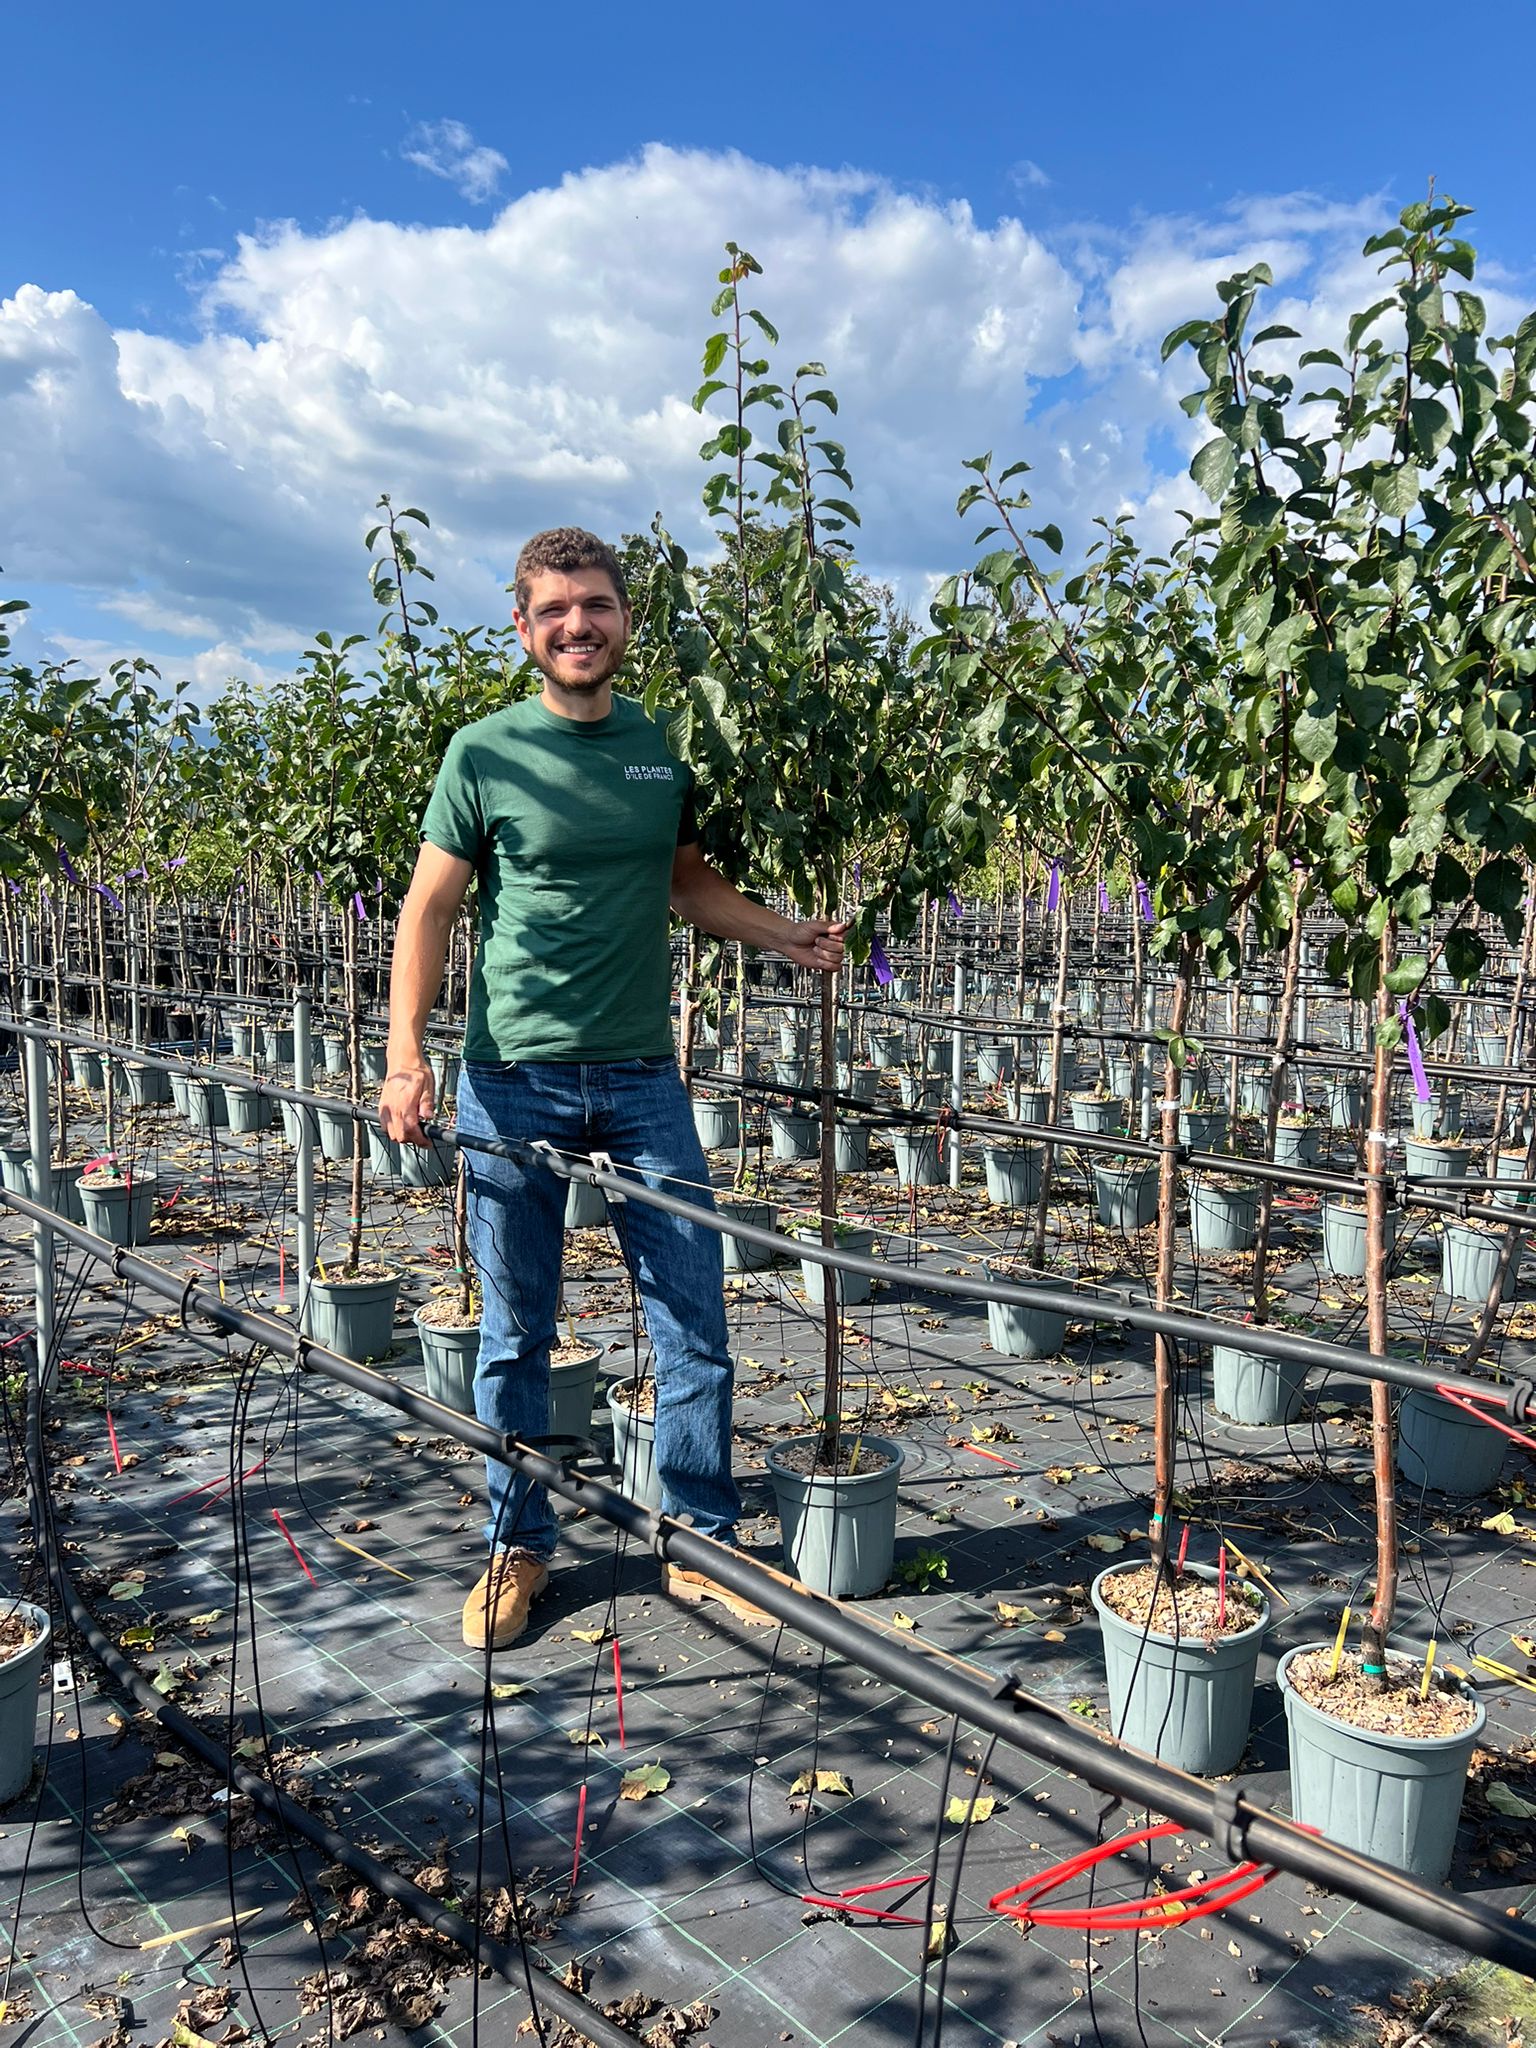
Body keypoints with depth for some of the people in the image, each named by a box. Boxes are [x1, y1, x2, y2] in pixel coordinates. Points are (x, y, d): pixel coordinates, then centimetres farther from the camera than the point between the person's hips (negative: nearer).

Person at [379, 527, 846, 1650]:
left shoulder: (664, 747, 7)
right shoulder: (486, 752, -2)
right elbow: (430, 910, -1)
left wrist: (790, 934, 5)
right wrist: (407, 1054, -12)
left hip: (643, 1078, 3)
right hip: (515, 1079, -2)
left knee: (696, 1325, 5)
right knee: (516, 1334, 9)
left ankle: (703, 1546, 22)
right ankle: (520, 1549, 27)